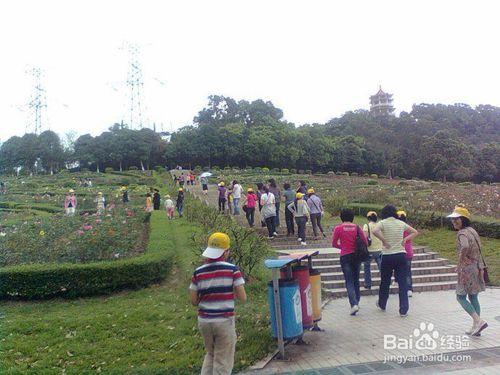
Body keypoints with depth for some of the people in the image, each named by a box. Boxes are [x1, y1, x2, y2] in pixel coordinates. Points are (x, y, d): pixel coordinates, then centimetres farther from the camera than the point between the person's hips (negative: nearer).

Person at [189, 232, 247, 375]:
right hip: (224, 321, -3)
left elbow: (194, 301, 1)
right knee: (223, 363, 11)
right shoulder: (232, 269, -10)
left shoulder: (198, 272, -2)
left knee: (210, 355, 26)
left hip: (204, 321, 4)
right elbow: (243, 298, -9)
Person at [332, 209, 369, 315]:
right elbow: (365, 242, 0)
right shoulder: (357, 227, 0)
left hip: (345, 256, -3)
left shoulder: (338, 228, -6)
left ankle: (354, 304, -15)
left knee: (349, 281, 0)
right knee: (356, 279, 19)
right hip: (357, 255, 3)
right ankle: (357, 301, 28)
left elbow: (334, 244, 0)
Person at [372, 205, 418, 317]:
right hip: (401, 255, 2)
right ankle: (403, 310, 3)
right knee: (403, 283, 4)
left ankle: (382, 304, 31)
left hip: (387, 256, -2)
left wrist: (384, 241, -15)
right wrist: (405, 239, 7)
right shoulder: (401, 223, 7)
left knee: (385, 282, 14)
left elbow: (375, 231, -26)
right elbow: (415, 232, 16)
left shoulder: (383, 222, -5)